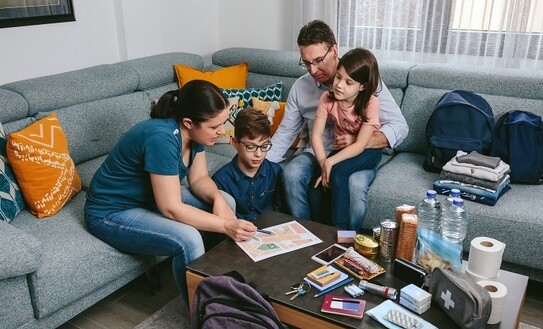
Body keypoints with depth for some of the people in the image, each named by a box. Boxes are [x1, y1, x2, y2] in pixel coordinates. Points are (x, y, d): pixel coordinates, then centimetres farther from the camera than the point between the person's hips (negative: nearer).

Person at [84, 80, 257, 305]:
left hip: (152, 197, 9)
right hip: (113, 212, -8)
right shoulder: (162, 138, -34)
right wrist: (225, 226, -32)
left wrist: (218, 198, -19)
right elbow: (171, 209, -32)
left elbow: (199, 178, 1)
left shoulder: (193, 131, -9)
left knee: (227, 202, -1)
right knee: (188, 240, -31)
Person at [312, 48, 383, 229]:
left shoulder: (370, 103, -23)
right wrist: (324, 165, -26)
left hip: (367, 152, -4)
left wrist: (330, 163, -31)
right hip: (341, 149, 4)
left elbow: (360, 145, -25)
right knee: (317, 184, -20)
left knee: (338, 172, -31)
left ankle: (339, 230, -18)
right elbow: (316, 135, -14)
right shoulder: (327, 98, -13)